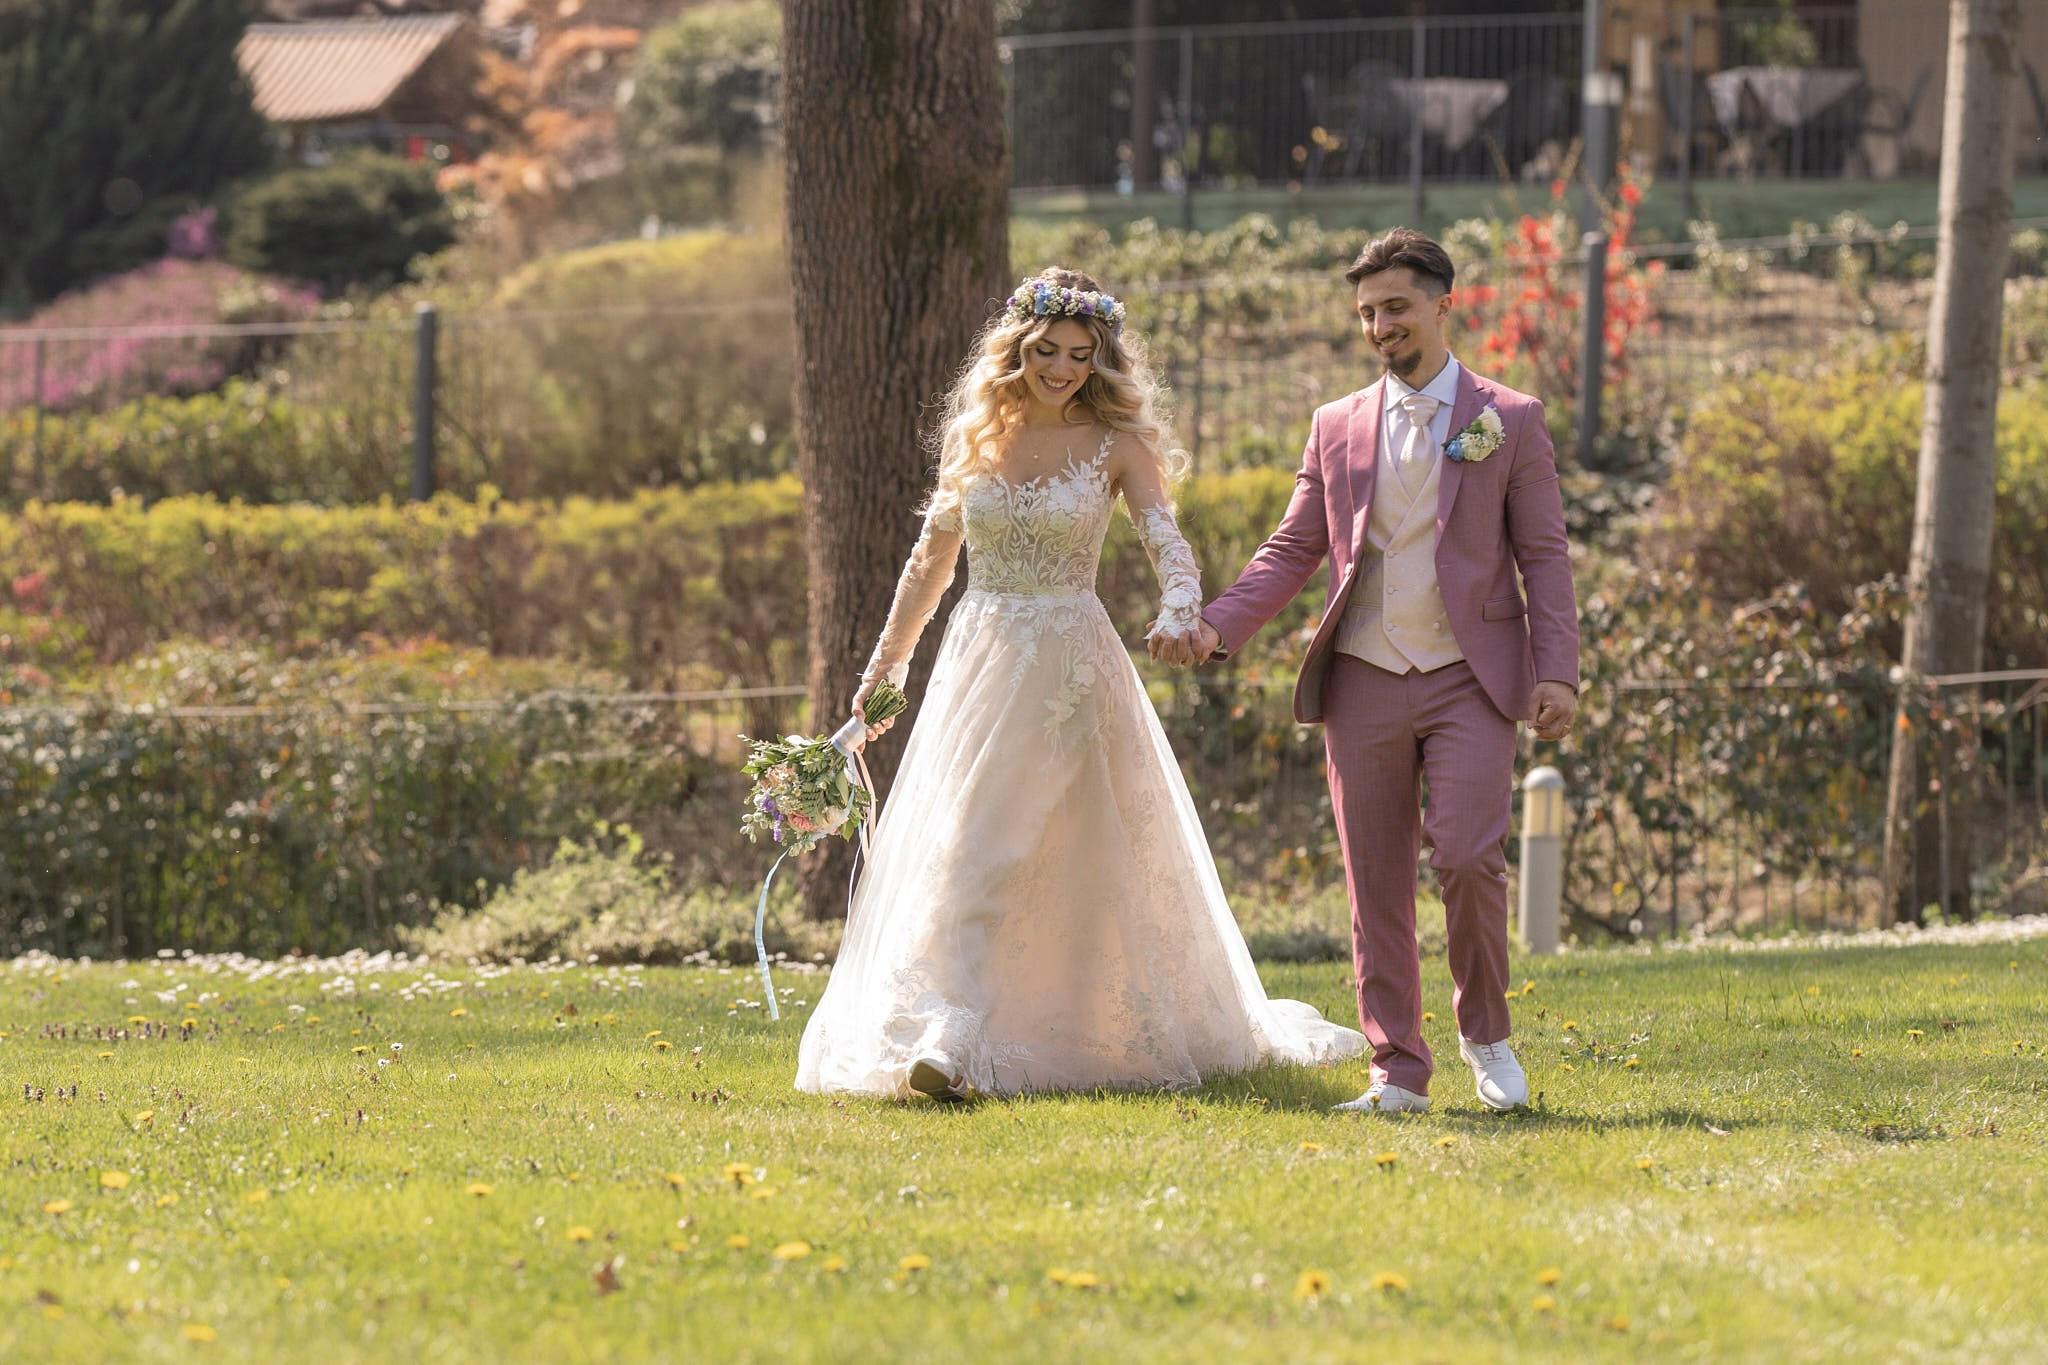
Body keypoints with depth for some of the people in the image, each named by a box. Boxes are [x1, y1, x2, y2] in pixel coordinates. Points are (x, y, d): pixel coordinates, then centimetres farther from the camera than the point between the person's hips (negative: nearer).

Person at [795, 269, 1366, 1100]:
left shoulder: (1115, 446, -2)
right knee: (956, 852, -2)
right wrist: (886, 664, 20)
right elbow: (932, 559, 18)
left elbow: (1167, 540, -14)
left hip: (1071, 668, -3)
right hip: (979, 660, 3)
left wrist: (1182, 608, -36)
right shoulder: (972, 440, 8)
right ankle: (949, 1038, 2)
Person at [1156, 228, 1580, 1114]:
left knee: (1467, 859, -17)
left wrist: (1557, 673, -8)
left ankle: (1485, 1032, 6)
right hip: (1364, 683, 3)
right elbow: (1292, 551, 11)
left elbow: (1544, 556, 2)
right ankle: (1398, 1073, 9)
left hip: (1470, 680, -3)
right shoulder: (1337, 428, 12)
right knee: (1375, 884, 2)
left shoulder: (1510, 421, 4)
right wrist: (1216, 627, -3)